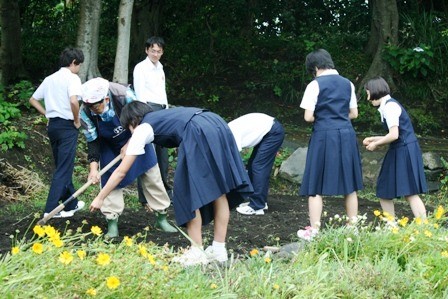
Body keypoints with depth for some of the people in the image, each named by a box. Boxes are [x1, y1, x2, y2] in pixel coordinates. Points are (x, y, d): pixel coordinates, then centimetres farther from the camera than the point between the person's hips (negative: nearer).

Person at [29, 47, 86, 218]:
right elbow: (73, 101, -27)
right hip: (67, 126, -8)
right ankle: (51, 209, -7)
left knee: (62, 167, 17)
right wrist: (76, 120, -13)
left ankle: (71, 204, 27)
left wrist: (48, 114, 16)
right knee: (64, 169, -4)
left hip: (52, 125, 8)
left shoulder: (50, 79, 12)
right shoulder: (72, 78, -11)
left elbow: (33, 100, 17)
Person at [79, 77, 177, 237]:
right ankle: (112, 223, 0)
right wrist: (93, 167, -28)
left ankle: (162, 218, 16)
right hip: (110, 147, 1)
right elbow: (92, 141, -19)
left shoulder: (124, 95, -37)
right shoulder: (85, 112, -29)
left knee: (152, 176, 3)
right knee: (109, 180, -7)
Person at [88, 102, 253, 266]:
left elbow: (121, 172, 20)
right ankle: (219, 249, 18)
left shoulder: (142, 129, 17)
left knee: (189, 192, 3)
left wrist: (100, 198, 28)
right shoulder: (162, 116, 35)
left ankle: (197, 252, 6)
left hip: (200, 134, -8)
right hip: (219, 126, 8)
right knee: (218, 189, 12)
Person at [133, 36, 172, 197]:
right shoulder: (141, 68, -3)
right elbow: (140, 93, -9)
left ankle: (164, 185, 17)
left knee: (162, 149, 10)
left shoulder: (160, 68, 19)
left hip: (162, 109, 8)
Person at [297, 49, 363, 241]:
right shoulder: (348, 84, 9)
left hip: (324, 136, -5)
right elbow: (354, 113, 13)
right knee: (349, 184, 13)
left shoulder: (315, 85, -7)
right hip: (347, 135, 5)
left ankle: (313, 231, 2)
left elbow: (308, 117, -10)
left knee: (317, 185, 2)